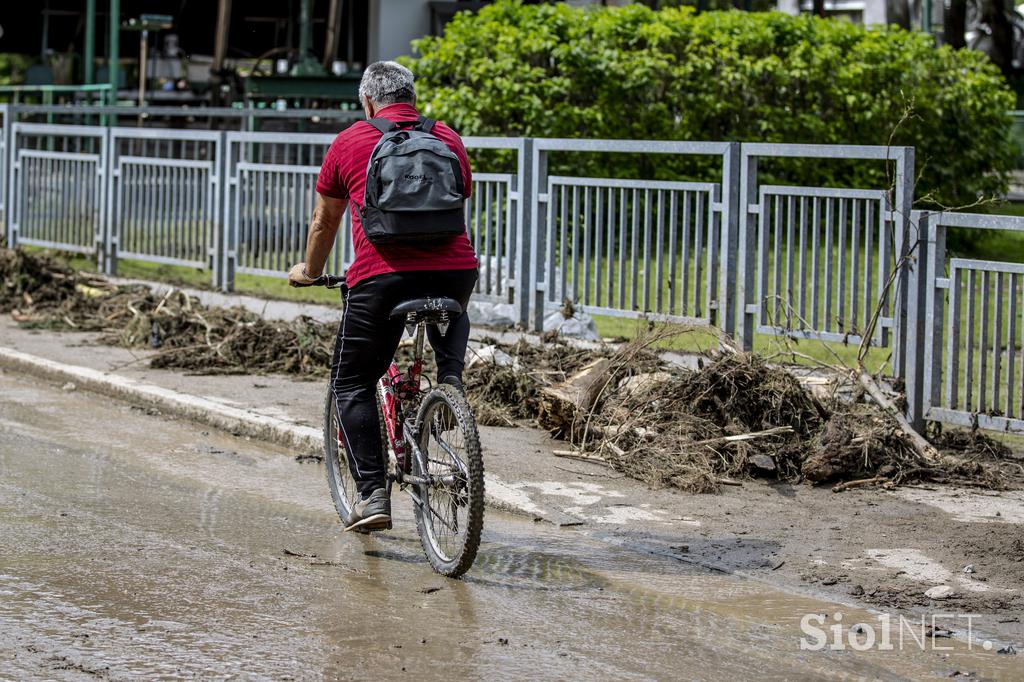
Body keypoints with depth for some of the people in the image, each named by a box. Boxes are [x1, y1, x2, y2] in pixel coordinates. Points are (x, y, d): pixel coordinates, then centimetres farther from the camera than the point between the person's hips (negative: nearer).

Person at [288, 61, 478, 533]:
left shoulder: (350, 142, 13)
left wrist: (309, 273, 42)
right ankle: (450, 379, 13)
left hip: (382, 276, -3)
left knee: (352, 385, 11)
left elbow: (324, 222, 24)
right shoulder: (448, 139, 19)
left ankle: (373, 495, -1)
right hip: (456, 270, 3)